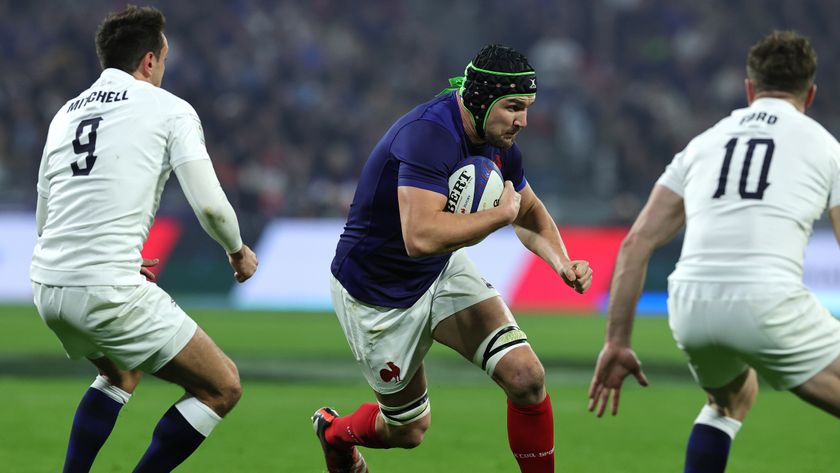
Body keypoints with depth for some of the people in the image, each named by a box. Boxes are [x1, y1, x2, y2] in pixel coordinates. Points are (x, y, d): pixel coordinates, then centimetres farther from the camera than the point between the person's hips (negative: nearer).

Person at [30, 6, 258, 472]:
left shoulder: (66, 114, 19)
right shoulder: (169, 109, 1)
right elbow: (209, 205, -7)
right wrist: (238, 250, 14)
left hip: (47, 288, 8)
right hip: (108, 291, -8)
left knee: (121, 375, 35)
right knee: (222, 388, 3)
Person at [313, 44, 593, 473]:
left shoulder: (498, 142, -6)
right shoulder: (431, 134, -33)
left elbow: (529, 213, 14)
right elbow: (421, 236, -44)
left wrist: (562, 262, -6)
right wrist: (500, 213, -31)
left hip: (443, 275, 7)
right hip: (377, 295, -7)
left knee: (526, 377, -14)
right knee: (409, 430, 10)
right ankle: (335, 431, 44)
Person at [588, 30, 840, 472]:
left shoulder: (703, 143, 23)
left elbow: (636, 243, 16)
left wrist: (617, 341, 18)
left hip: (690, 304, 5)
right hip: (766, 302, -5)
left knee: (732, 397, 34)